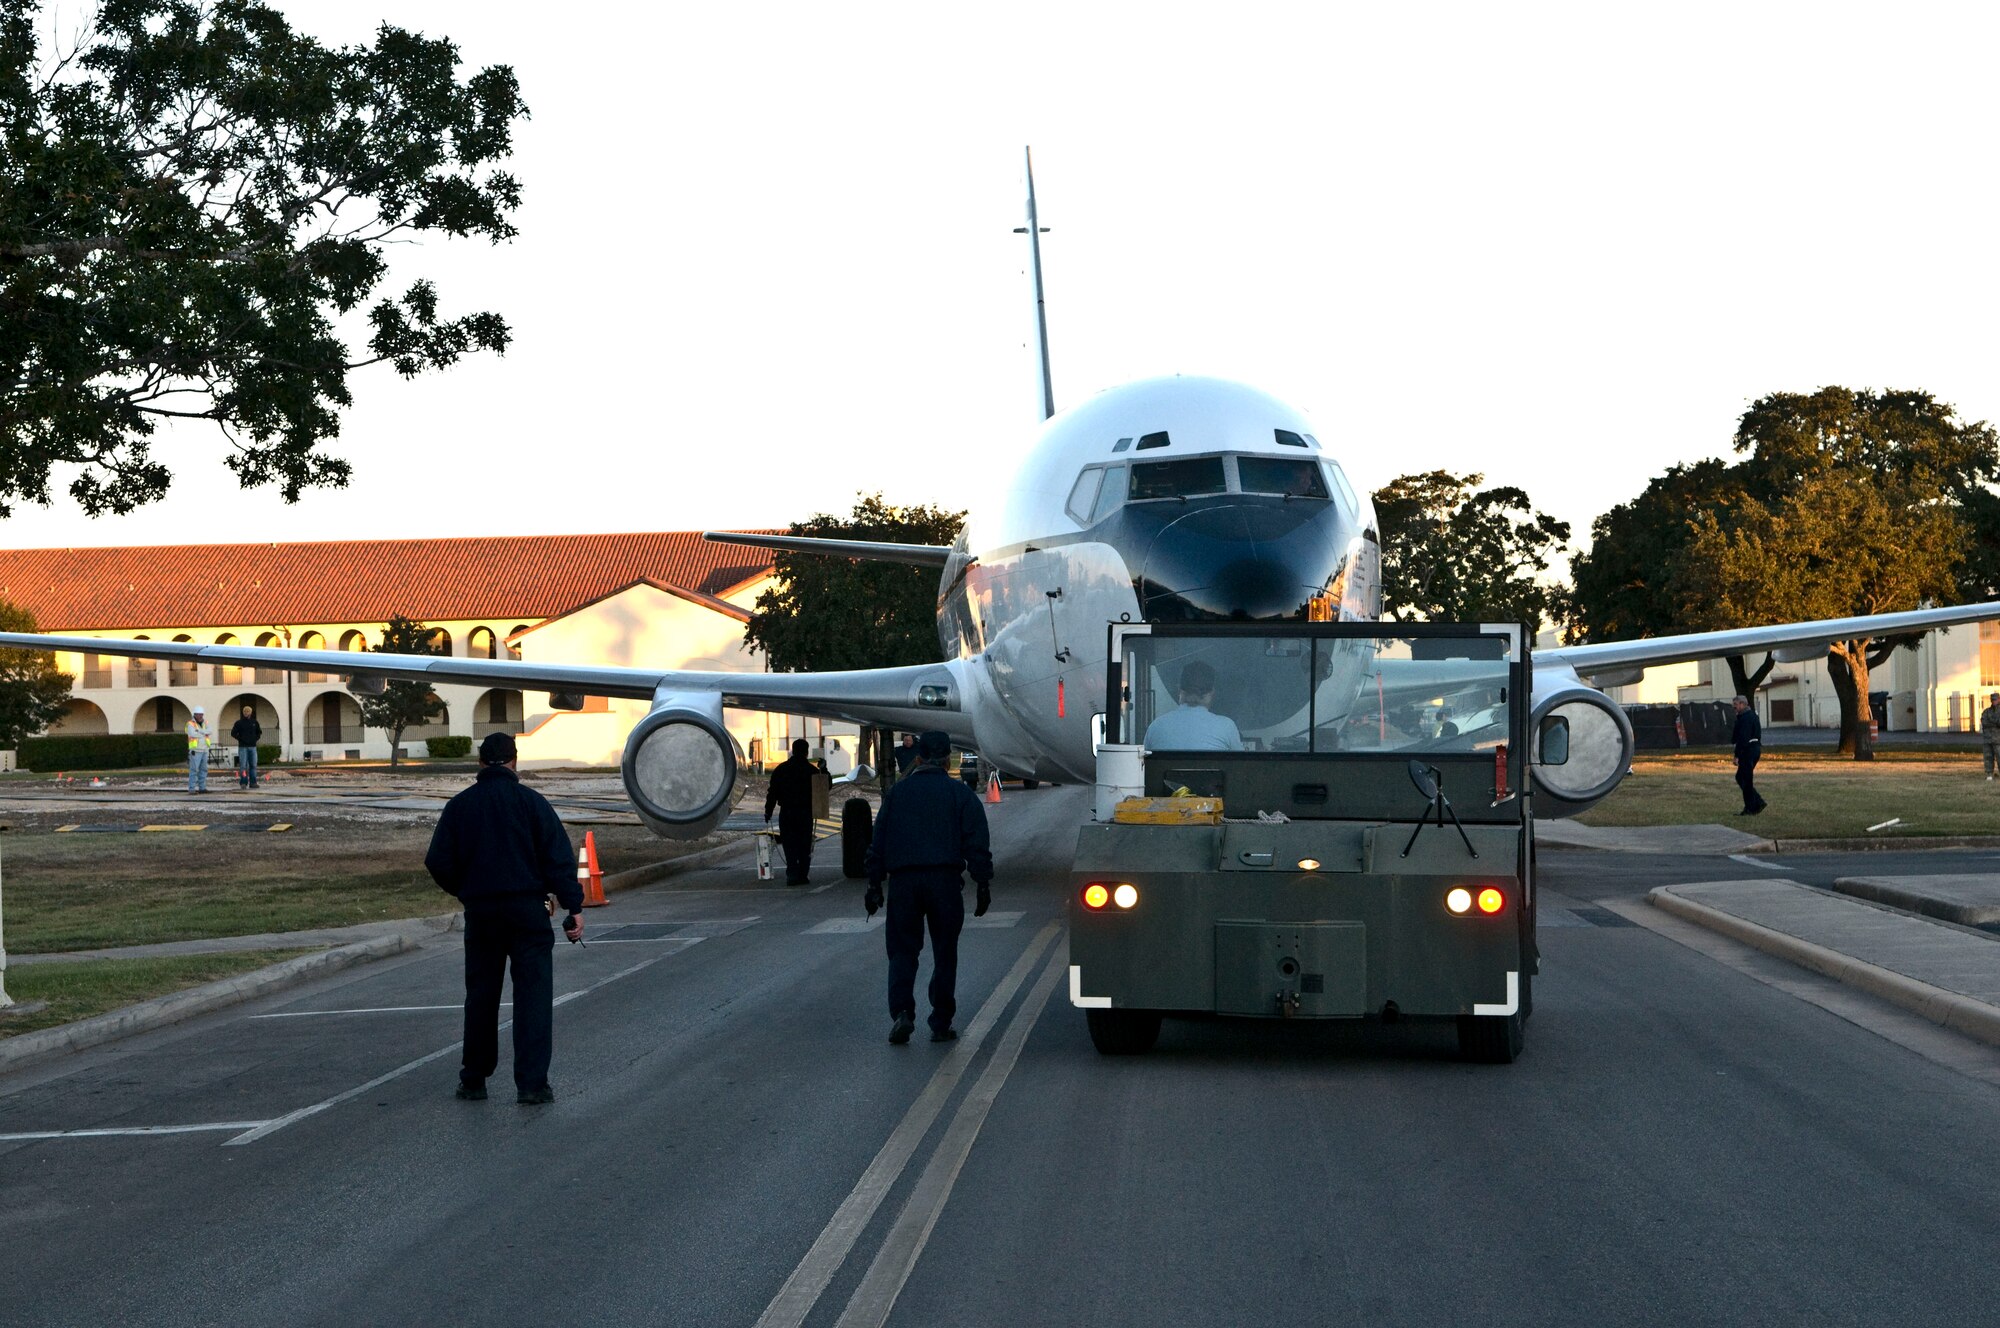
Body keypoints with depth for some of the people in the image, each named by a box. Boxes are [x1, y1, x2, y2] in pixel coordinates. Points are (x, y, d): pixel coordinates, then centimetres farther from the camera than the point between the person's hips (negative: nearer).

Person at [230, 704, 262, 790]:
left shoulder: (254, 723, 10)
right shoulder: (239, 723, 1)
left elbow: (259, 732, 23)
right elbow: (233, 733, 0)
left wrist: (256, 738, 7)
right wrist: (240, 739, -8)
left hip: (252, 747, 3)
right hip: (243, 747, -3)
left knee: (253, 765, 3)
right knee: (243, 766, -6)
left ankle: (252, 783, 7)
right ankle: (243, 783, -5)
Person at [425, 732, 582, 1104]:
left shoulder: (460, 805, 5)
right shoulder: (531, 801, -3)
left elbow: (438, 862, 4)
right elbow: (558, 857, -9)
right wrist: (573, 906, -8)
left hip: (480, 914, 3)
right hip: (527, 910, -3)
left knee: (481, 994, 13)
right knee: (533, 993, -1)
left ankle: (474, 1080, 19)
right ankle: (532, 1083, -7)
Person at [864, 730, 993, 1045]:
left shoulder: (896, 792, 11)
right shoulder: (961, 794, 4)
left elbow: (878, 842, 11)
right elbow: (977, 844, -1)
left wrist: (874, 884, 14)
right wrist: (984, 885, 1)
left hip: (903, 880, 1)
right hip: (945, 880, -1)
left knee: (902, 950, 6)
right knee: (945, 953, 7)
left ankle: (901, 1013, -14)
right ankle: (941, 1024, 7)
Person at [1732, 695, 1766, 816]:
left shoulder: (1744, 718, -17)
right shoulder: (1752, 715, 16)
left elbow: (1743, 738, -22)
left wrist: (1737, 755, -21)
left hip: (1748, 750, -11)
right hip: (1756, 748, 11)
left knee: (1745, 780, -4)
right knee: (1740, 777, 15)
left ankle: (1750, 809, 0)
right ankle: (1758, 802, 11)